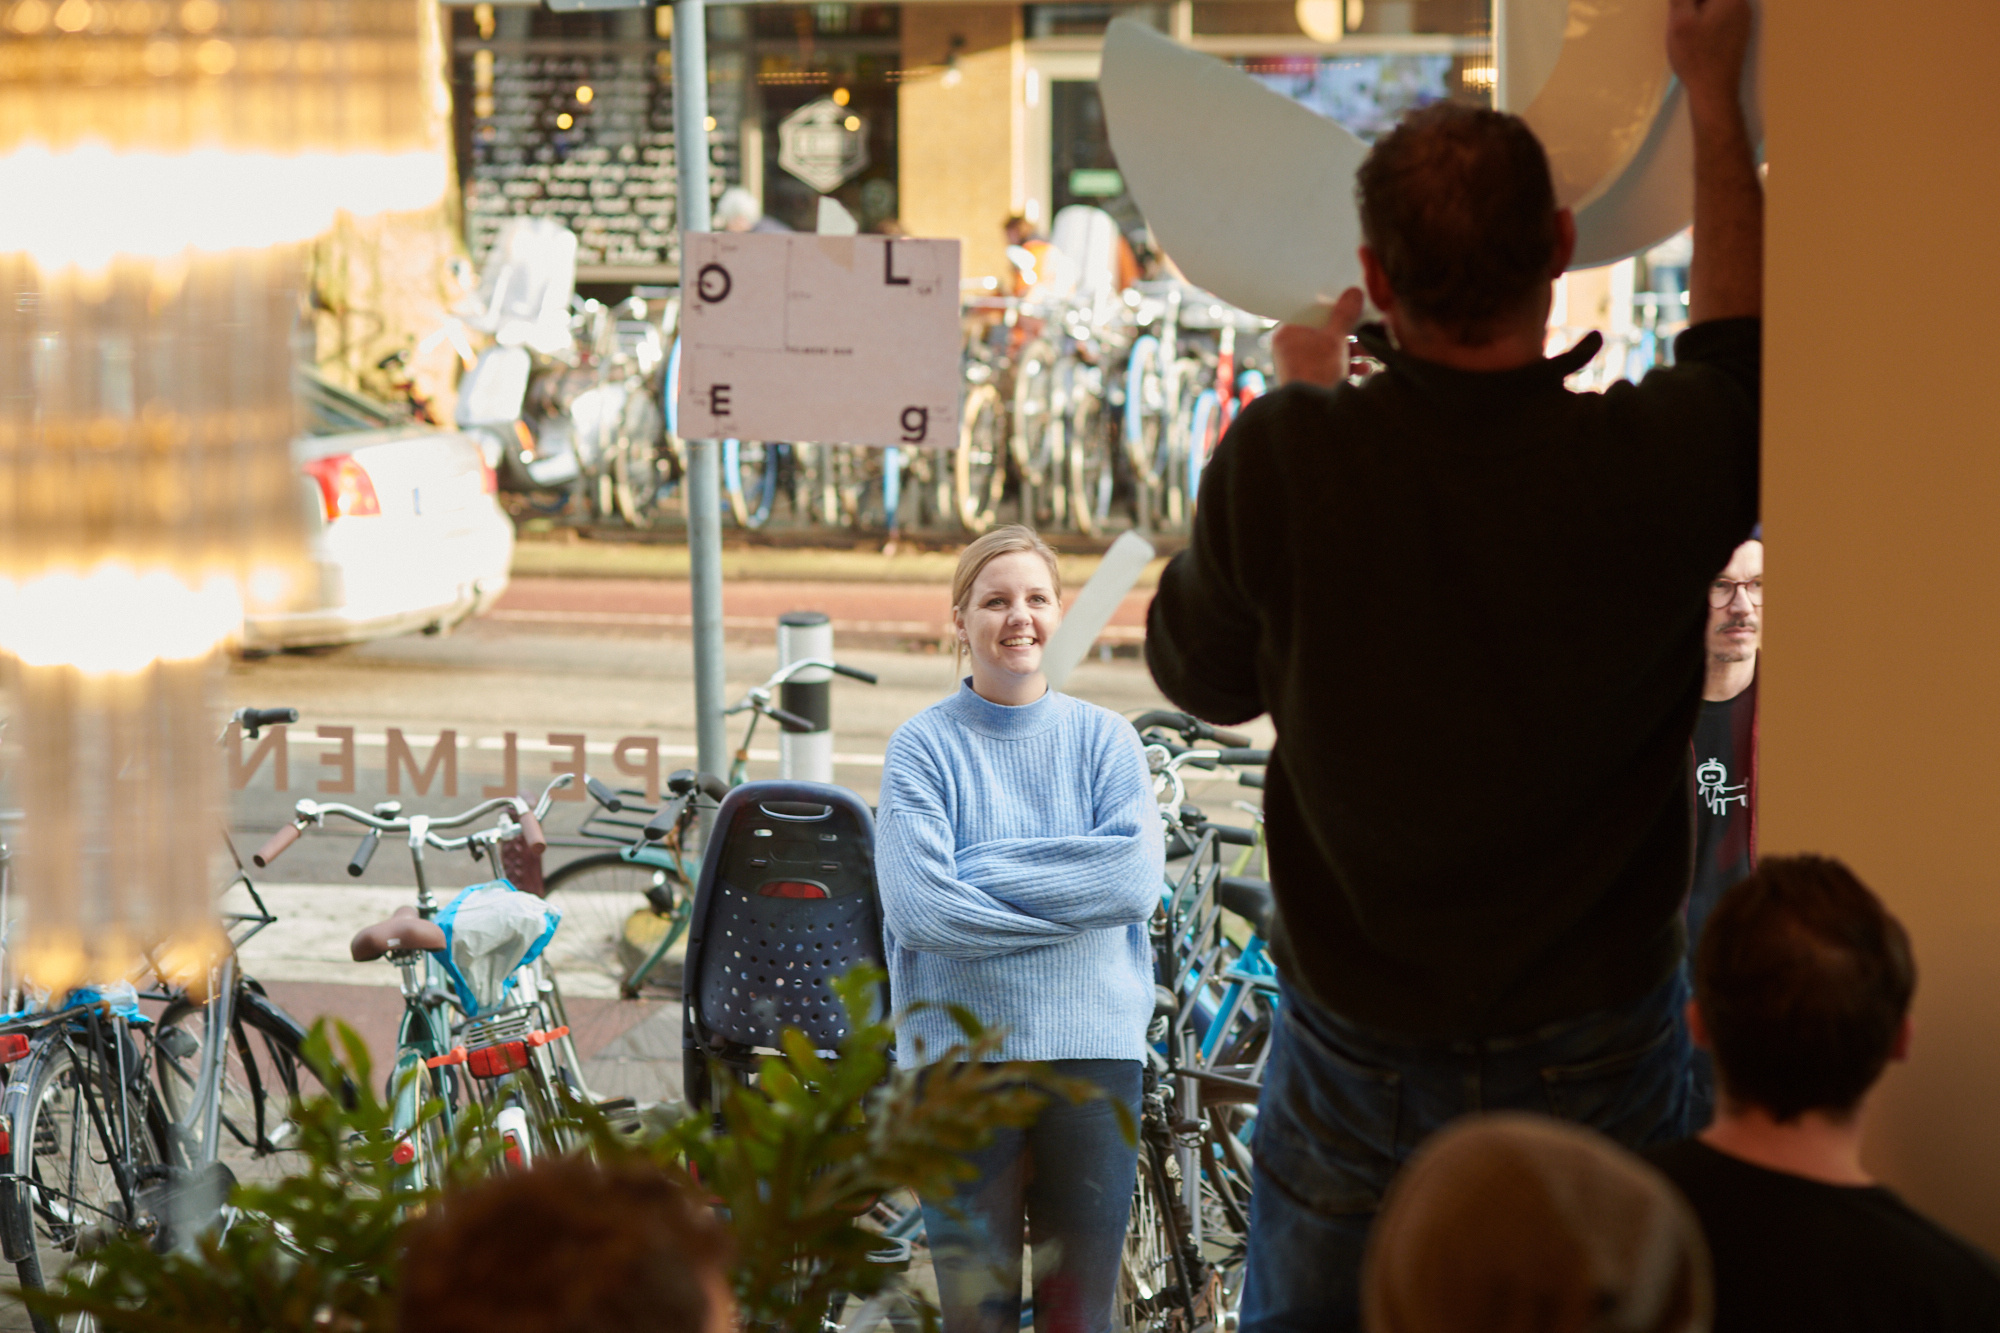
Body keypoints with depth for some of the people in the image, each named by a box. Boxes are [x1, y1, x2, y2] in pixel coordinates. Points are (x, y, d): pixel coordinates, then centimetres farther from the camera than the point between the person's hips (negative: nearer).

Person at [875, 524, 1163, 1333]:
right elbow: (918, 908, -13)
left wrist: (986, 871, -11)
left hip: (1092, 1046, 2)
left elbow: (1137, 879, -9)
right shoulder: (923, 746, -1)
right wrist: (1073, 894, -9)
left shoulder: (1105, 739, 7)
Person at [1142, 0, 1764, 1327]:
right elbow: (1748, 352, 5)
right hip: (1597, 1050, 0)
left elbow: (1197, 670, 0)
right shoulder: (1658, 465, -21)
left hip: (1355, 1051, 0)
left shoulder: (1286, 461, -21)